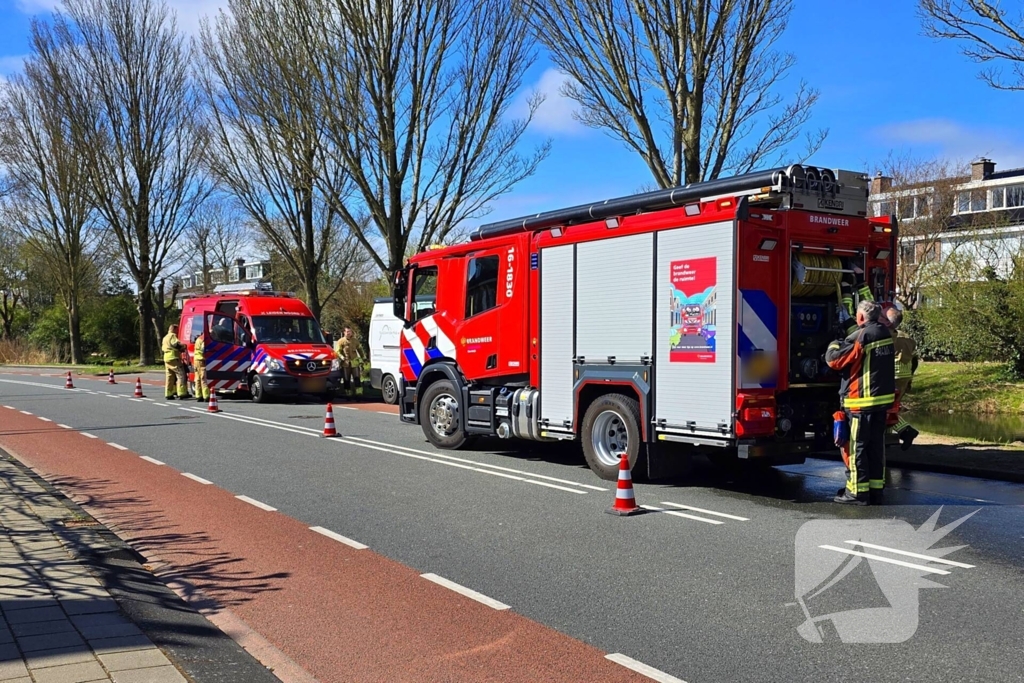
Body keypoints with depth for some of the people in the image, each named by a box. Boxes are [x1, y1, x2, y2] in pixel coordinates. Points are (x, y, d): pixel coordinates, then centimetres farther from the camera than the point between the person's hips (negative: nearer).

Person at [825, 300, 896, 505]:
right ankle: (876, 488, 19)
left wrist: (833, 345, 6)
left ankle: (857, 492, 1)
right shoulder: (885, 333, 9)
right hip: (883, 397, 8)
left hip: (862, 400, -8)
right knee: (877, 444, 13)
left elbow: (834, 360, -15)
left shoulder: (860, 337, -16)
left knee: (857, 446, -1)